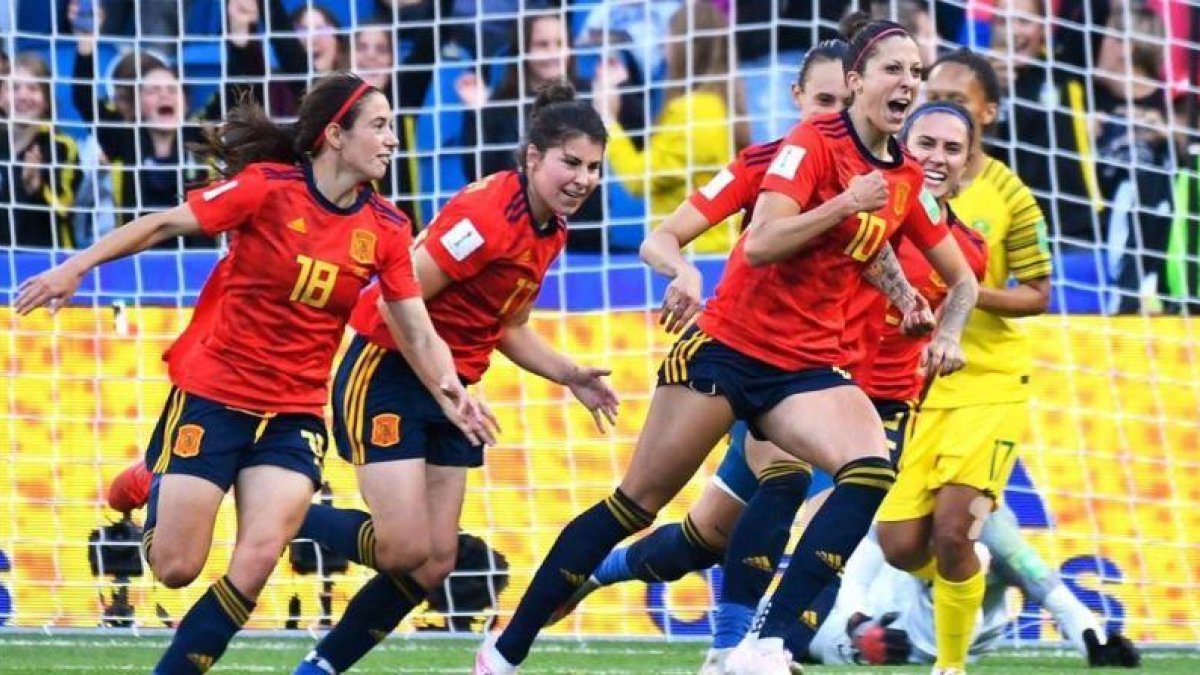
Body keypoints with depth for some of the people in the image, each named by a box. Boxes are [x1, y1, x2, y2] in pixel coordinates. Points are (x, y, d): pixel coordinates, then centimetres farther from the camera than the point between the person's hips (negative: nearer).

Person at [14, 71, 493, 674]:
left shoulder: (386, 229, -2)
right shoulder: (268, 188, -14)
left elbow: (419, 335, -1)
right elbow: (163, 225, -7)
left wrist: (452, 396, -19)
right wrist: (76, 266, -14)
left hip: (294, 414, 3)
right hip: (211, 394, -3)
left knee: (256, 565, -15)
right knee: (175, 570, -1)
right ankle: (154, 487, 32)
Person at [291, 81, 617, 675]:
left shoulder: (550, 230, 6)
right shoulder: (488, 213, -22)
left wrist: (570, 376, 5)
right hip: (387, 375, -9)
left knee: (435, 564, 4)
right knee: (405, 550, -15)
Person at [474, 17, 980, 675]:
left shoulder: (907, 181, 6)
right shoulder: (814, 143, -12)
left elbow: (962, 280, 18)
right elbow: (760, 244, -23)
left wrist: (947, 334, -1)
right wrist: (845, 203, -25)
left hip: (806, 367, 5)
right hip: (727, 347, -5)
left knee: (871, 468, -23)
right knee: (637, 503, -1)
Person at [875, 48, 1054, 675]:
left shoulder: (1008, 197, -7)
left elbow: (1038, 295, -5)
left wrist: (972, 292, -21)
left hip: (990, 382, -3)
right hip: (915, 382, 3)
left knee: (951, 530, -17)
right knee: (901, 544, -3)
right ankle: (966, 576, 32)